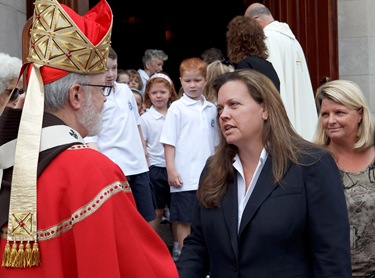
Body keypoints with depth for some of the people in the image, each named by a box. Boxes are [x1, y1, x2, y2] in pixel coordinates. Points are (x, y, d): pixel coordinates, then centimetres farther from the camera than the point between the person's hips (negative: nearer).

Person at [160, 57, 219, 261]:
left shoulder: (211, 109, 10)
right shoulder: (177, 108, -4)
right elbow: (169, 142, -6)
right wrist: (171, 170, -13)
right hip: (185, 177, -5)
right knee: (184, 220, 2)